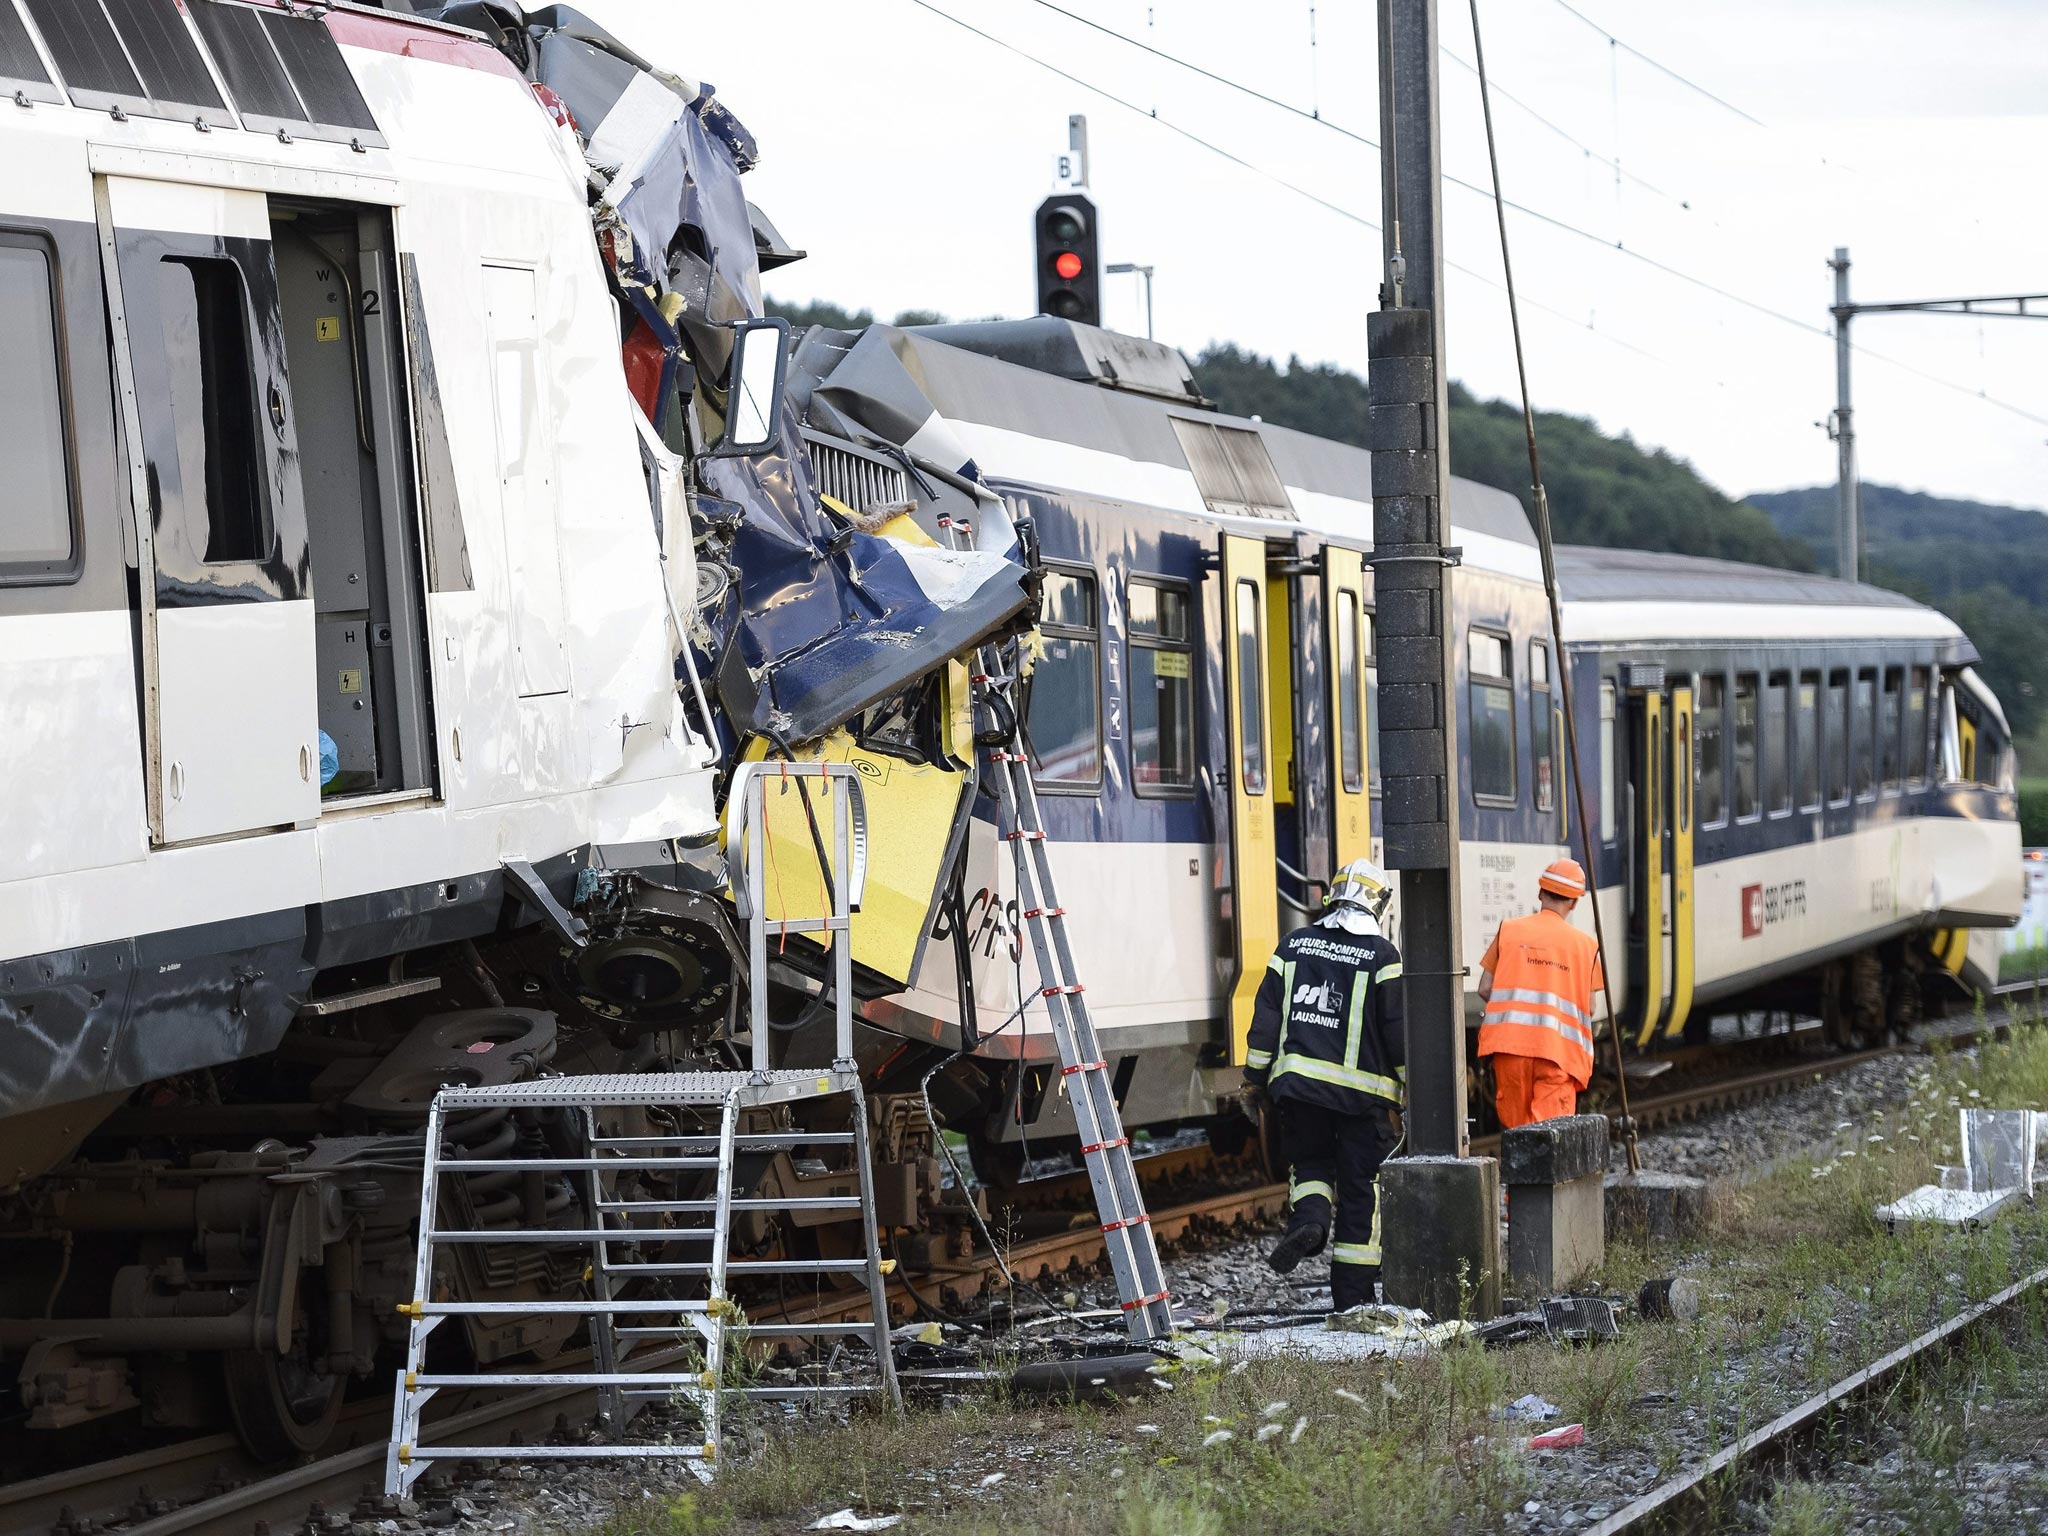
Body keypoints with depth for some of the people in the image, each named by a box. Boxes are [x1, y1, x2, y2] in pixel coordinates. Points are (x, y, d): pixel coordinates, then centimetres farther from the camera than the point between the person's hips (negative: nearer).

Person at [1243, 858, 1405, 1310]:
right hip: (1360, 1091, -3)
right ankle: (1352, 1290, 8)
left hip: (1297, 1082, 3)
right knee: (1360, 1187, 6)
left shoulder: (1294, 946, 5)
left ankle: (1309, 1218, -10)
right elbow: (1398, 1028, -4)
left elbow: (1266, 1015, 7)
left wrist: (1257, 1074, 15)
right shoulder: (1381, 955, -6)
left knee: (1309, 1161, 22)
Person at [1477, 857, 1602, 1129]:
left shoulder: (1509, 930, 5)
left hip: (1510, 1044, 1)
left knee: (1515, 1127, 13)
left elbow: (1485, 990, 4)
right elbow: (1589, 1008, 4)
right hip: (1558, 1048, -1)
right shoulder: (1585, 944, 4)